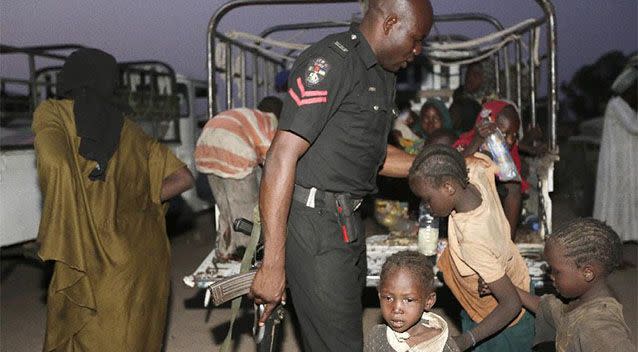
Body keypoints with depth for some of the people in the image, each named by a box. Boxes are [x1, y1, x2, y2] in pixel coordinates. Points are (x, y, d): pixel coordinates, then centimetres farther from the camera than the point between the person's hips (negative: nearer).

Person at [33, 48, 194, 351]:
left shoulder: (52, 112, 0)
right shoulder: (131, 131, 12)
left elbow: (55, 164, -20)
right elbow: (184, 178, 10)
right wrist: (134, 203, 10)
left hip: (99, 262, -4)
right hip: (146, 260, 5)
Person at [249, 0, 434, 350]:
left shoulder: (382, 75, 15)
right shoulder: (331, 61, -16)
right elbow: (282, 157, -23)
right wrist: (272, 264, -25)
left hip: (348, 224, 10)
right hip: (314, 221, -10)